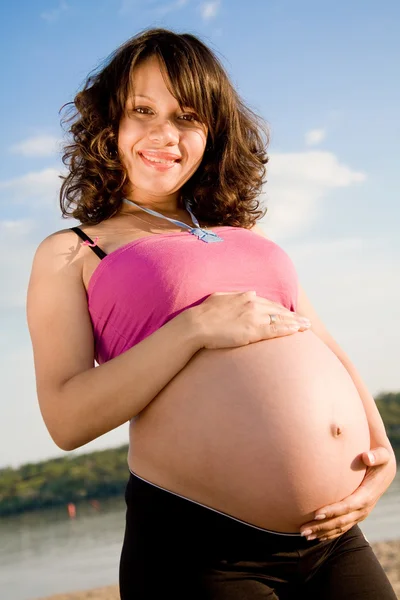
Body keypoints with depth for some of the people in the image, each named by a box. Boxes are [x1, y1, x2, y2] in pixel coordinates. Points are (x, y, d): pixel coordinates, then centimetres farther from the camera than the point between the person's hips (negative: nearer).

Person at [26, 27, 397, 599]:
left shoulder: (247, 237, 19)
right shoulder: (70, 253, 4)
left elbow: (329, 351, 17)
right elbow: (66, 418, -7)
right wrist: (197, 327, -15)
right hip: (197, 548, -5)